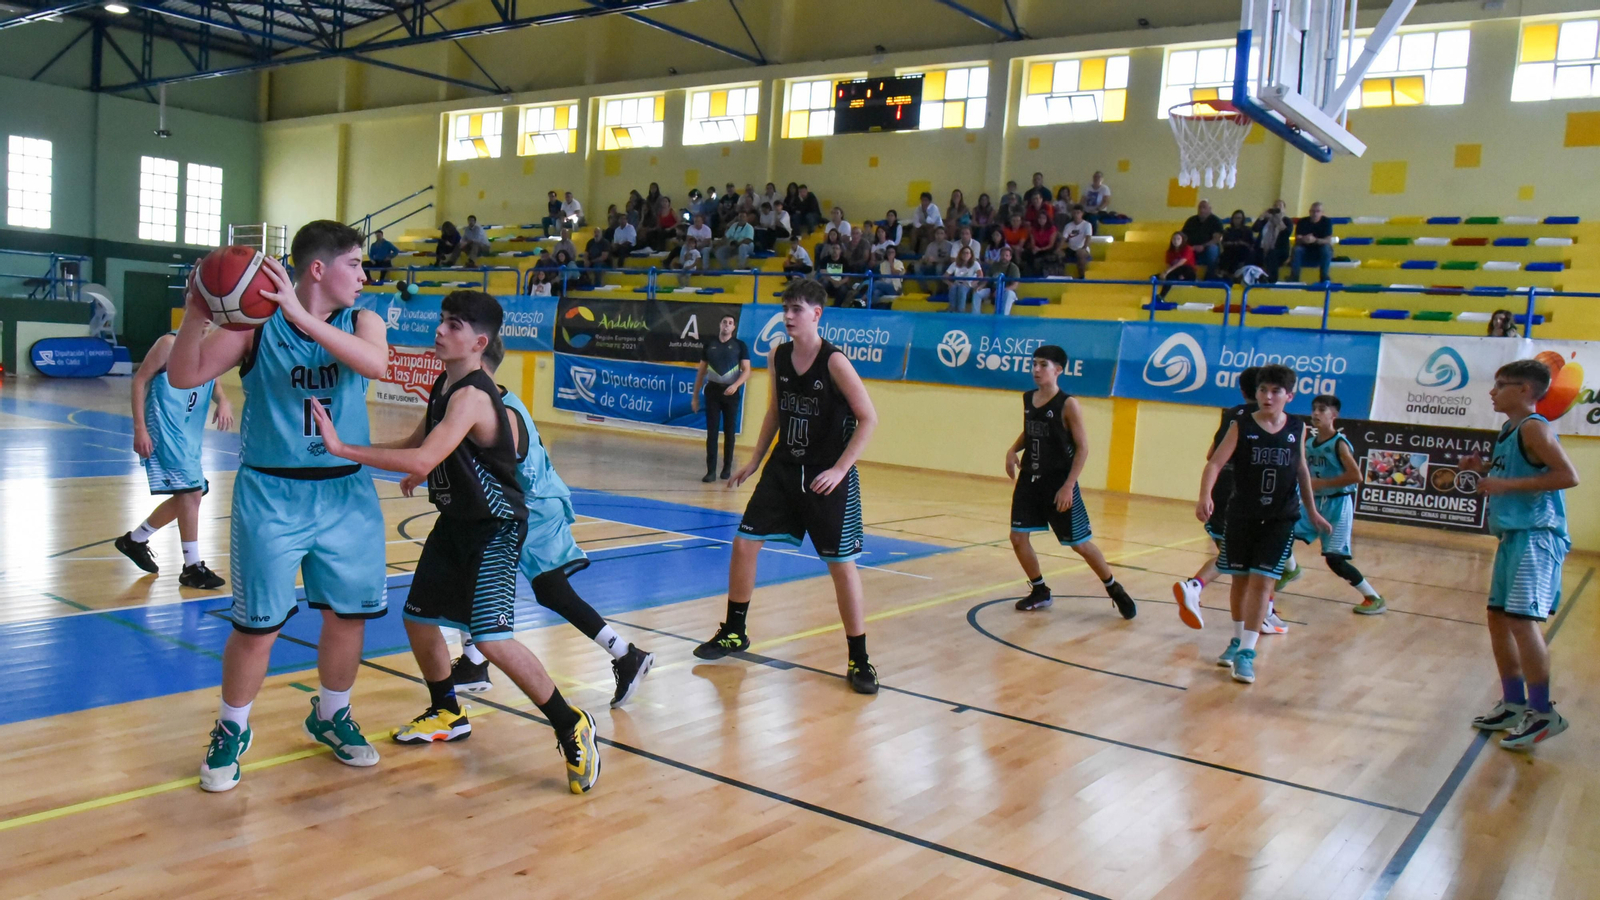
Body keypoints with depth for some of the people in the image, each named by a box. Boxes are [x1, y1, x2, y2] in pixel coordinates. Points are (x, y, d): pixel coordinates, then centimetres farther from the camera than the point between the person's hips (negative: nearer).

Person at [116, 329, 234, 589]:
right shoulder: (171, 342, -10)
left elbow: (214, 385, 12)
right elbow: (140, 380, -10)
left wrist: (223, 402, -14)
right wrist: (140, 429, -17)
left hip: (190, 434, 9)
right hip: (166, 431, -9)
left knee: (186, 495, 16)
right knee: (191, 491, -13)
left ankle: (134, 540, 36)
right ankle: (193, 568, -5)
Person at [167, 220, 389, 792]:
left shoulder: (361, 322, -1)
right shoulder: (256, 322, -7)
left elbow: (376, 364, -24)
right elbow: (184, 378, -12)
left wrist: (301, 316, -33)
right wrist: (196, 317, -29)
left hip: (346, 492, 3)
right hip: (271, 493, -3)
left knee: (348, 613, 11)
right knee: (257, 626, 2)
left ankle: (331, 717, 34)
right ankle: (231, 731, 26)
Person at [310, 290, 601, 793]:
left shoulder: (472, 395, -25)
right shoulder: (444, 384, 5)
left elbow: (423, 459, -37)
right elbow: (419, 442, 23)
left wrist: (342, 448, -36)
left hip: (495, 527, -10)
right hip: (457, 520, 10)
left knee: (491, 638, -18)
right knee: (418, 619, 15)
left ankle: (572, 729, -4)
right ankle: (447, 715, 38)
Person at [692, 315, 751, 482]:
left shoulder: (740, 346, 1)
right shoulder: (708, 345, 6)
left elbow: (747, 371, -4)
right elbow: (701, 372, 11)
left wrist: (735, 385, -22)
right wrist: (695, 396, 8)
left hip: (731, 392, -1)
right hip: (713, 390, 1)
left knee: (729, 431, 5)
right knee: (712, 431, -3)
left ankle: (727, 468, 15)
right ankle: (711, 471, -3)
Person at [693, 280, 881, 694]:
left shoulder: (834, 361, -16)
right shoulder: (779, 356, 1)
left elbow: (868, 418, -14)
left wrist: (840, 468, -19)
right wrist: (754, 461, 12)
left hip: (828, 477, -6)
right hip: (785, 469, 6)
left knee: (841, 564, -3)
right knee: (744, 542, 5)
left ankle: (859, 660, 10)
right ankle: (734, 633, 25)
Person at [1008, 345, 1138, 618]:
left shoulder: (1068, 404, -14)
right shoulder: (1027, 399, 4)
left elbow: (1082, 447, -13)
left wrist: (1068, 486, -18)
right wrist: (1013, 450, -1)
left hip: (1058, 483, -6)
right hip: (1030, 480, 6)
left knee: (1080, 544, 2)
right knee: (1018, 537, 1)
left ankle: (1114, 590, 24)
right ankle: (1040, 592, 21)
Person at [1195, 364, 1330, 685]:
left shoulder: (1297, 428, 1)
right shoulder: (1241, 426, -7)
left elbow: (1302, 470, 14)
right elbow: (1215, 463, -17)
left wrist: (1312, 511, 20)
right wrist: (1205, 496, -34)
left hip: (1280, 519, 0)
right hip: (1241, 515, 0)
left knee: (1262, 582, -7)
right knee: (1239, 580, 12)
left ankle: (1247, 652, -4)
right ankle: (1238, 639, 31)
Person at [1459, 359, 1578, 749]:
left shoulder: (1534, 427, -11)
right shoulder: (1508, 431, 16)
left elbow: (1568, 476, -21)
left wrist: (1506, 484, -22)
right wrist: (1484, 472, 10)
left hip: (1536, 537, -10)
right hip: (1513, 536, 10)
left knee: (1521, 619, -15)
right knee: (1498, 618, 12)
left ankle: (1544, 713, -6)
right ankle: (1514, 705, 21)